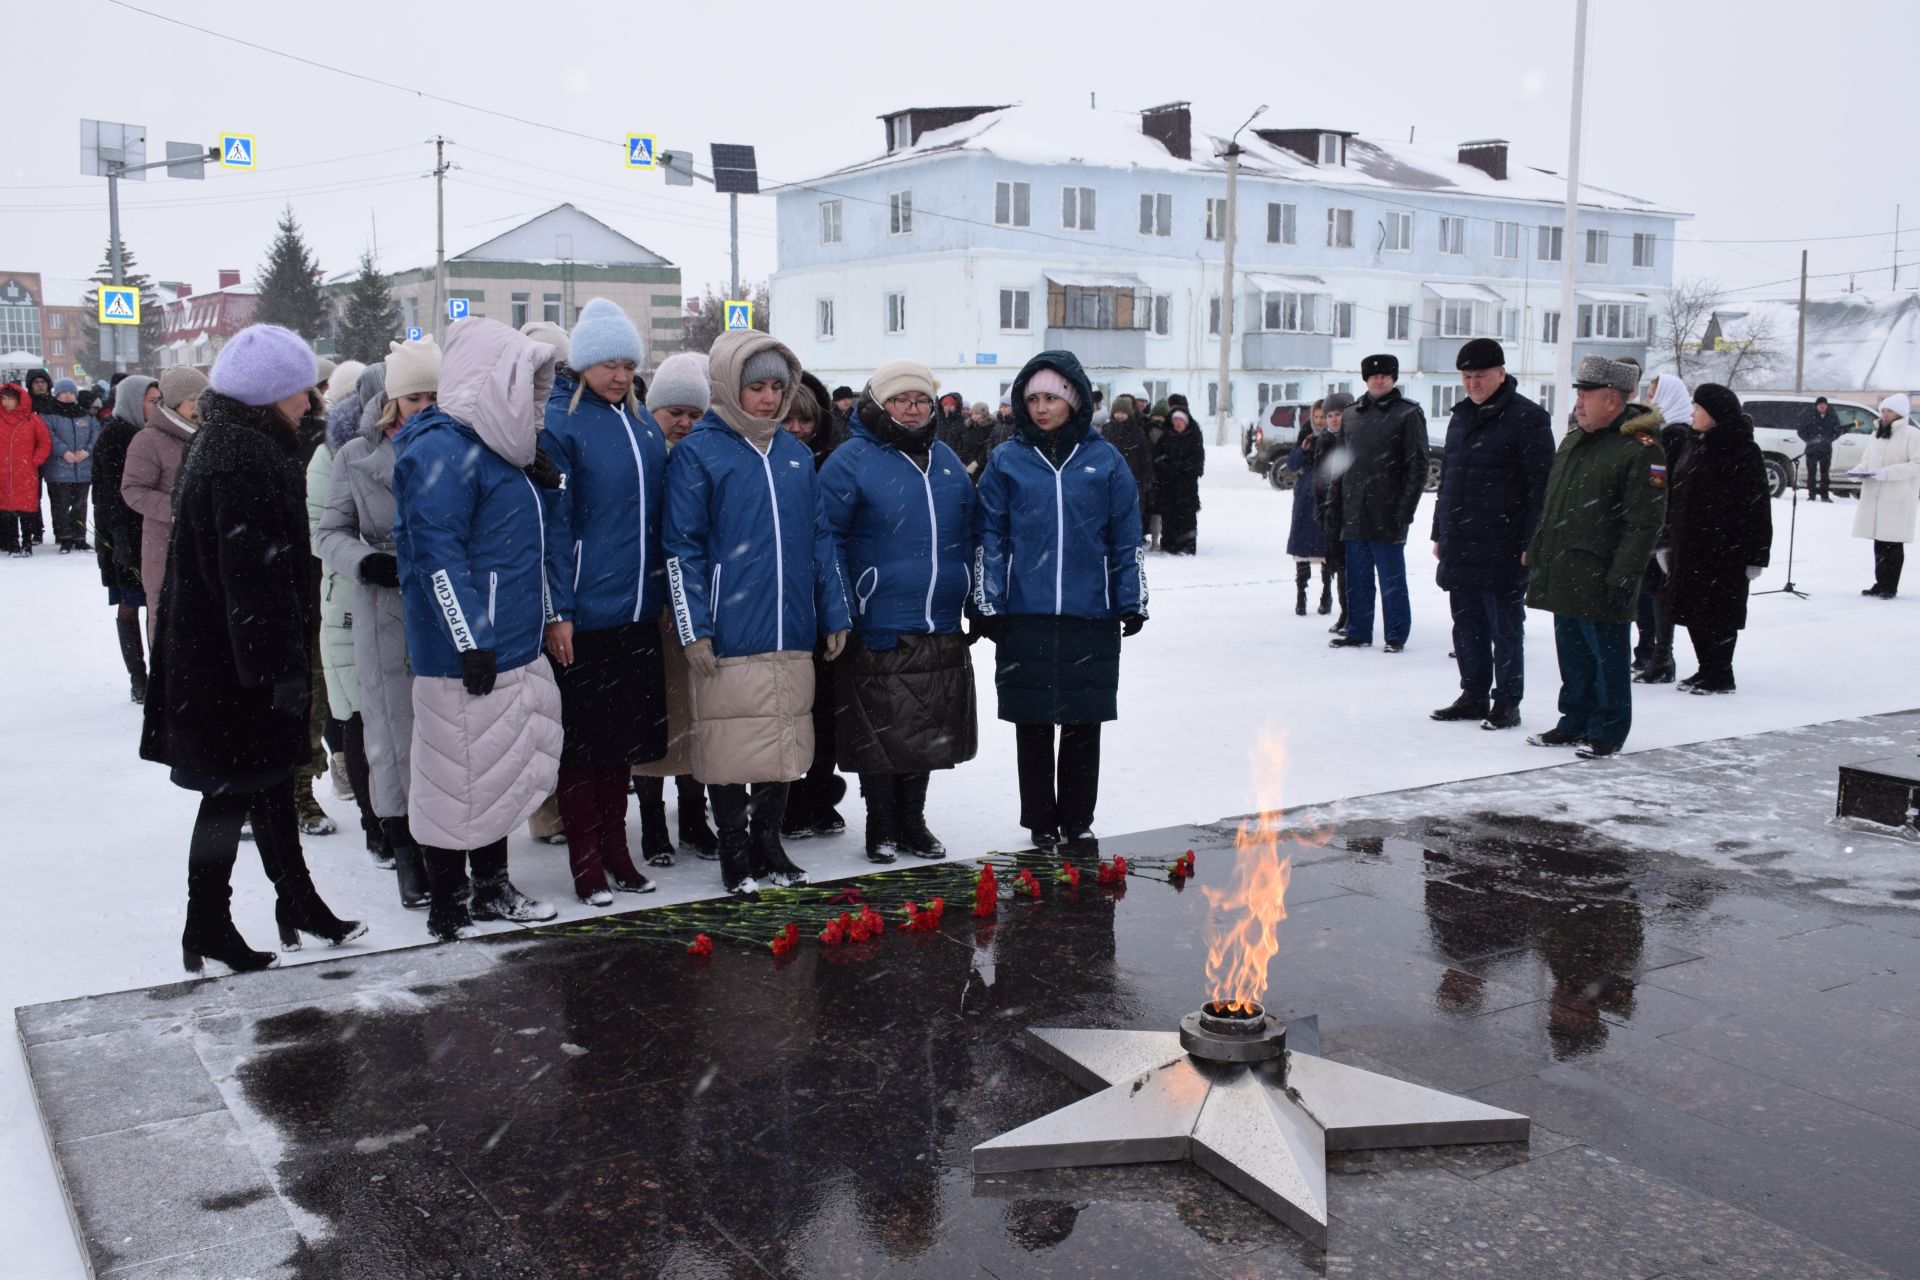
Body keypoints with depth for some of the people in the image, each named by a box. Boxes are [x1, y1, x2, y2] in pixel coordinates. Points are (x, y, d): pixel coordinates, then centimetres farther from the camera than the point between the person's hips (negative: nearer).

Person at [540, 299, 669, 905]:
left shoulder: (643, 424, 11)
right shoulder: (559, 422, -8)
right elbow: (553, 521, -12)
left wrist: (665, 595, 13)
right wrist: (557, 611, -15)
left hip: (636, 609, 6)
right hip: (583, 615, -6)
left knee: (626, 735, 13)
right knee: (583, 739, 3)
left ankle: (616, 850, 26)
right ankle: (586, 861, 14)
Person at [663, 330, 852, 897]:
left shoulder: (796, 453, 13)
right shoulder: (697, 452, -3)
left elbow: (820, 538, 16)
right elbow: (682, 548, -6)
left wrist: (834, 616, 12)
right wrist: (693, 630, -11)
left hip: (791, 632, 5)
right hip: (728, 634, -5)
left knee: (785, 741, 12)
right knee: (731, 746, 2)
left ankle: (768, 840, 27)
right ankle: (735, 852, 17)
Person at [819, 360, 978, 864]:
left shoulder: (947, 462, 13)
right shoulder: (851, 461, -6)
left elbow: (967, 537, 20)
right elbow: (827, 538, -8)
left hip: (940, 629, 6)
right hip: (878, 630, -6)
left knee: (927, 730, 13)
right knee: (880, 733, 2)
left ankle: (913, 822, 26)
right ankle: (881, 827, 16)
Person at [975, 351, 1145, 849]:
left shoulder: (1105, 460, 5)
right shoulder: (1007, 461, 4)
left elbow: (1127, 538, 7)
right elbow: (990, 538, 5)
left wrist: (1132, 603, 4)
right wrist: (987, 604, 0)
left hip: (1090, 615, 0)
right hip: (1024, 615, 0)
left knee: (1083, 723, 8)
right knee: (1032, 723, 6)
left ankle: (1078, 819, 22)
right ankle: (1041, 821, 19)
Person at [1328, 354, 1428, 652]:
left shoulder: (1408, 414, -2)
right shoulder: (1352, 414, 14)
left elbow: (1418, 466, -7)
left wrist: (1404, 511, -14)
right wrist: (1337, 505, 10)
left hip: (1387, 516, -5)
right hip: (1354, 515, 5)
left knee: (1392, 579, 1)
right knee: (1357, 578, 10)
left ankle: (1396, 636, 9)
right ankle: (1358, 632, 19)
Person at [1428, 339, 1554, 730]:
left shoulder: (1527, 418, -8)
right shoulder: (1461, 417, 15)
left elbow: (1540, 485, -13)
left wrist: (1530, 544, -17)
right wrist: (1439, 532, 18)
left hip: (1502, 548, -7)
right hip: (1458, 547, 7)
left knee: (1505, 626, 2)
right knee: (1467, 626, 13)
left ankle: (1507, 703, 10)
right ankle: (1473, 696, 23)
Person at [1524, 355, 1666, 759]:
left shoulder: (1641, 449, -12)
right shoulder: (1573, 439, 14)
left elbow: (1644, 523, -16)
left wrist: (1622, 577, -20)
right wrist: (1536, 555, 17)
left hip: (1600, 579, -8)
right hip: (1562, 575, 8)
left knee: (1607, 656, 2)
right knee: (1572, 652, 16)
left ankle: (1608, 732, 13)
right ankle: (1575, 722, 27)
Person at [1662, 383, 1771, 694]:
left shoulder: (1743, 452, -10)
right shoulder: (1695, 446, 13)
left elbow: (1757, 506, -12)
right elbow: (1674, 498, 17)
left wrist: (1754, 555, -15)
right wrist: (1667, 542, 15)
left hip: (1724, 551, -8)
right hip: (1689, 548, 8)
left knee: (1717, 613, -2)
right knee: (1693, 611, 10)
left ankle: (1720, 676, 8)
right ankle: (1707, 670, 22)